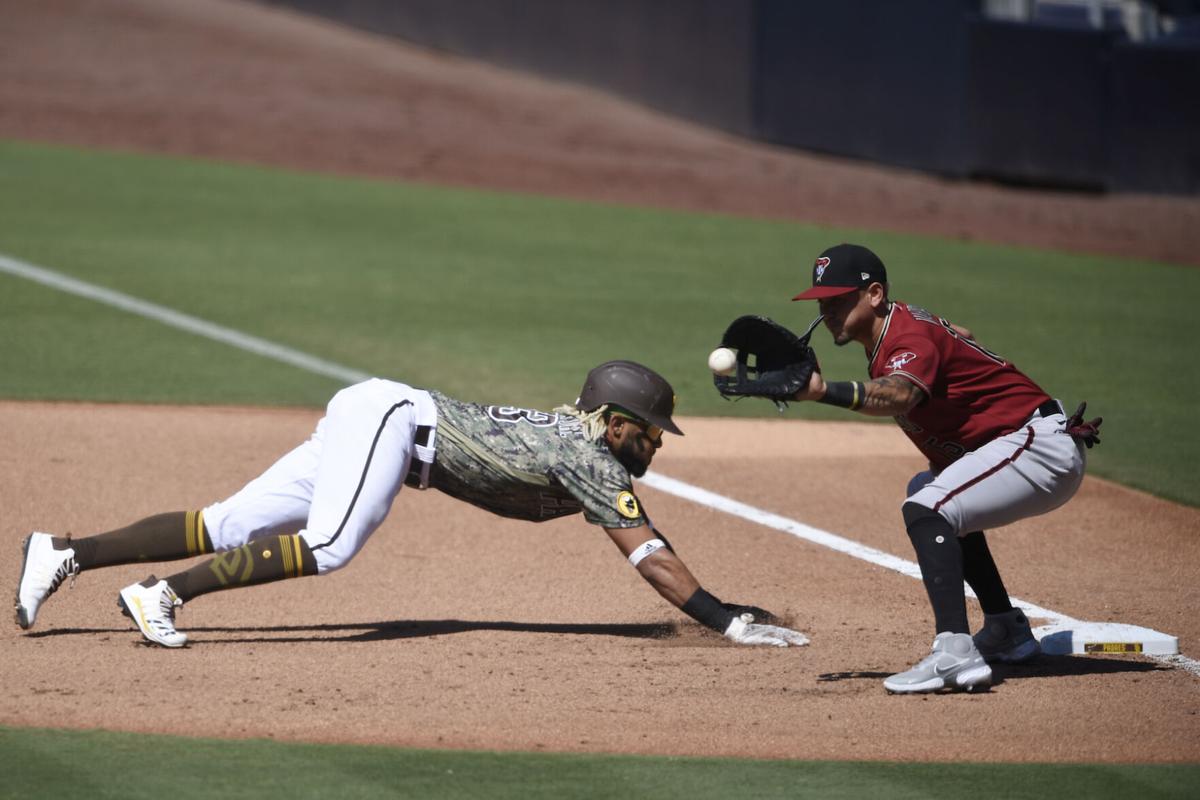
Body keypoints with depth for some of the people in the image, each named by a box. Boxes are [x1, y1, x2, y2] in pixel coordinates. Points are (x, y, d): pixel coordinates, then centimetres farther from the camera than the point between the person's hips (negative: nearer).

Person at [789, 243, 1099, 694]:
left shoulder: (911, 336, -20)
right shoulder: (898, 324, 11)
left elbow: (898, 397, -42)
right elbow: (958, 335, 30)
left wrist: (824, 391, -56)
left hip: (1043, 445, -12)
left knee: (926, 509, -28)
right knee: (931, 491, 32)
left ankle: (956, 656, -41)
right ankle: (1007, 633, 34)